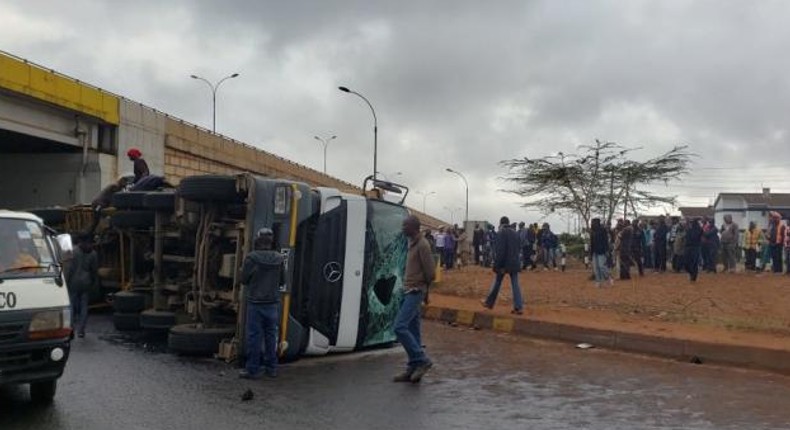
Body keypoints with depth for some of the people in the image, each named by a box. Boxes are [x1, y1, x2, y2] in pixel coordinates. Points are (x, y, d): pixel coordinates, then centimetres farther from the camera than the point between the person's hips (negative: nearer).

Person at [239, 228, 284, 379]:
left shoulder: (251, 257, -13)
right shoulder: (279, 258, -2)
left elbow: (244, 279, -5)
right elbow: (282, 280, 6)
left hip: (255, 302, -4)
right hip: (273, 303, 4)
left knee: (253, 336, 2)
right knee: (271, 335, 13)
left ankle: (252, 369, 6)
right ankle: (271, 368, 19)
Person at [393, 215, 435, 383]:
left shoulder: (422, 245, -14)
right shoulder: (412, 244, 15)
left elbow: (430, 273, -15)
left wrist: (422, 287, 1)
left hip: (415, 292, -9)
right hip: (409, 292, 9)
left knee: (400, 327, -15)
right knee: (413, 331, 9)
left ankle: (422, 360, -9)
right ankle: (413, 369, 13)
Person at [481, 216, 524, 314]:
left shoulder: (501, 232, -11)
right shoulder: (515, 233, 9)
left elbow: (500, 250, -17)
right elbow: (519, 247, 15)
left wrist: (497, 264, -15)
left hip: (504, 263, -5)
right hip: (514, 263, 5)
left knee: (497, 283, 10)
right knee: (515, 284, 2)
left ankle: (489, 302, 24)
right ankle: (519, 307, -4)